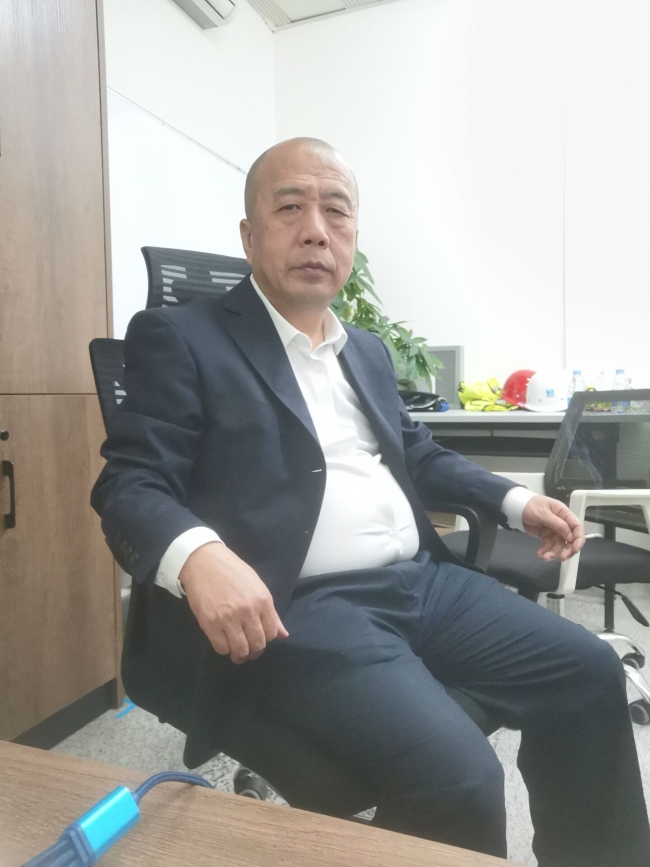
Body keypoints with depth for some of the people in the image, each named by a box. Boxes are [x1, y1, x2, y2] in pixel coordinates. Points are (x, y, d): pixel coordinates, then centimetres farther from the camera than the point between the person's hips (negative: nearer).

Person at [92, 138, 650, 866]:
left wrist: (513, 500, 15)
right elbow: (130, 484, -9)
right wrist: (198, 556, -31)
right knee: (457, 777, -24)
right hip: (296, 608, -7)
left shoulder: (367, 349, 20)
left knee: (589, 672, 3)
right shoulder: (179, 338, -1)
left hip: (421, 580, 8)